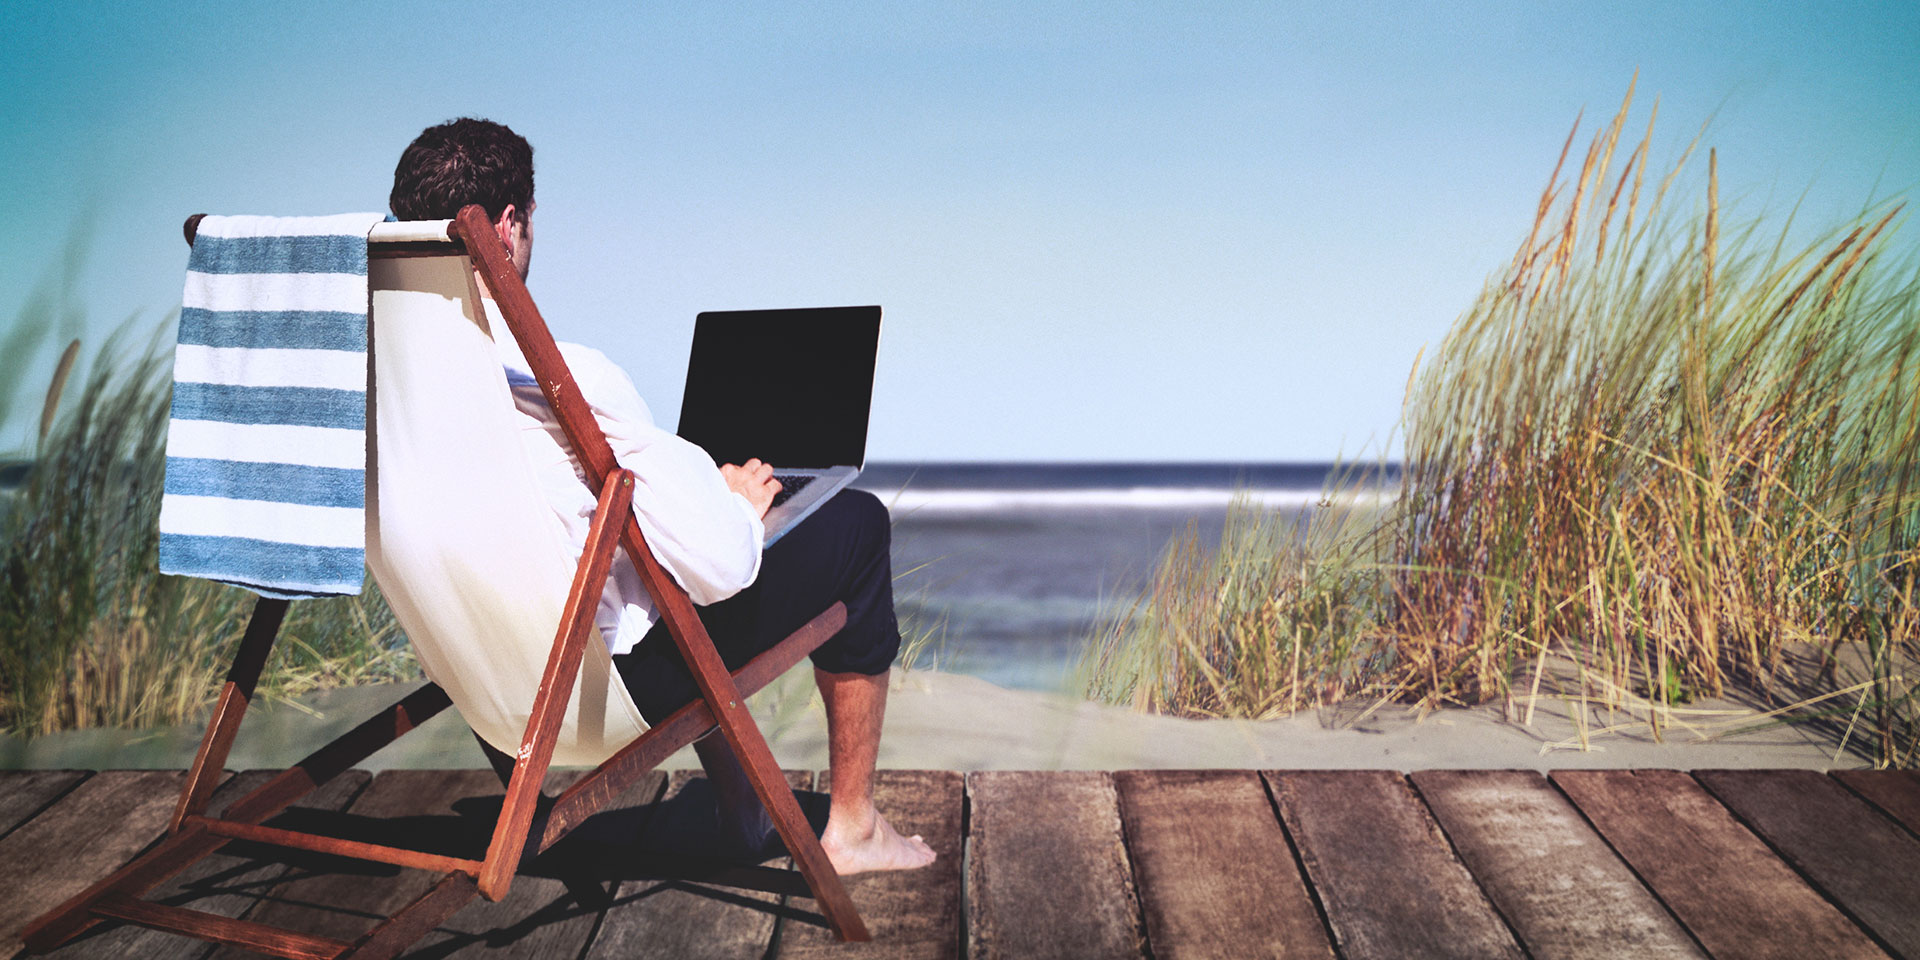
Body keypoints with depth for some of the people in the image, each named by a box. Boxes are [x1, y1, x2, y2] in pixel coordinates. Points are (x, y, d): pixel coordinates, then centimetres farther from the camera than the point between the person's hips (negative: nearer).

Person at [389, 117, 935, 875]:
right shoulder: (569, 382, -29)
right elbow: (722, 567, -27)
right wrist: (739, 503, -3)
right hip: (621, 682, -8)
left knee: (675, 513, 34)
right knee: (856, 523, 8)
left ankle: (740, 812, 41)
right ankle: (852, 828, 21)